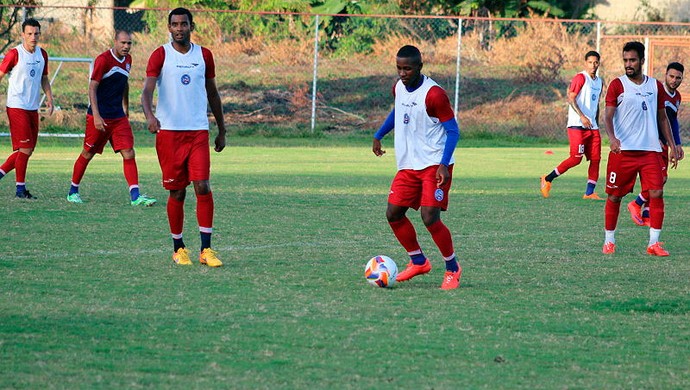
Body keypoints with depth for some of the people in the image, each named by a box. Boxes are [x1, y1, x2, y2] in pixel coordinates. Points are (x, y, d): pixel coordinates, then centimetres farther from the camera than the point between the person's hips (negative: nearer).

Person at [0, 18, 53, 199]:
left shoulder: (42, 54, 9)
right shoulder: (14, 54, -9)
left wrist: (49, 97, 5)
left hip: (33, 108, 7)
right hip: (17, 107, -7)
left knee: (28, 150, 6)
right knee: (25, 148, -9)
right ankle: (21, 189, -1)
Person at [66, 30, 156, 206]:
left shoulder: (127, 60, 8)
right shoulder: (103, 60, -15)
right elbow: (92, 88, -17)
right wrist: (96, 116, -23)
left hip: (118, 116, 6)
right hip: (99, 117, -6)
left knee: (129, 154, -6)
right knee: (87, 154, 6)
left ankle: (135, 196, -10)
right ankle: (73, 191, 22)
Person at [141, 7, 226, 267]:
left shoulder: (204, 56, 9)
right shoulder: (160, 55, 0)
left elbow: (212, 94, 18)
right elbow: (147, 90, -11)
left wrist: (222, 131, 19)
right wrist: (149, 115, -31)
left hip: (198, 131, 2)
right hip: (168, 131, -2)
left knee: (203, 187, -11)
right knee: (177, 192, 3)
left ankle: (206, 249, -9)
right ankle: (178, 248, 16)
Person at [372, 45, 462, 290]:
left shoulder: (433, 94, -17)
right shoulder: (399, 88, 6)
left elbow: (453, 130, -14)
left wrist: (444, 165, -22)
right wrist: (379, 135, 25)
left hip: (434, 166, -8)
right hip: (408, 166, 8)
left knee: (430, 218, -16)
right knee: (393, 214, 3)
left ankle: (452, 268, 4)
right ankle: (418, 262, 22)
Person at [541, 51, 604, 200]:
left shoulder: (599, 82, 18)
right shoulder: (580, 78, -7)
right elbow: (571, 98, -15)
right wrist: (582, 116, -23)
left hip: (592, 127, 8)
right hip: (577, 126, -8)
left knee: (595, 158, -1)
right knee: (576, 158, -12)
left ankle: (589, 192, 1)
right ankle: (547, 179, 2)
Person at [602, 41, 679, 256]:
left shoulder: (656, 86, 11)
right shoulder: (617, 85, 0)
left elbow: (662, 118, 19)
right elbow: (608, 115, -8)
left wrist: (672, 146, 14)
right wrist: (612, 138, -27)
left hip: (650, 150, 3)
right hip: (622, 150, -3)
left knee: (657, 193, -8)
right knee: (615, 196, 3)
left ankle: (654, 243, -3)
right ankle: (609, 241, 17)